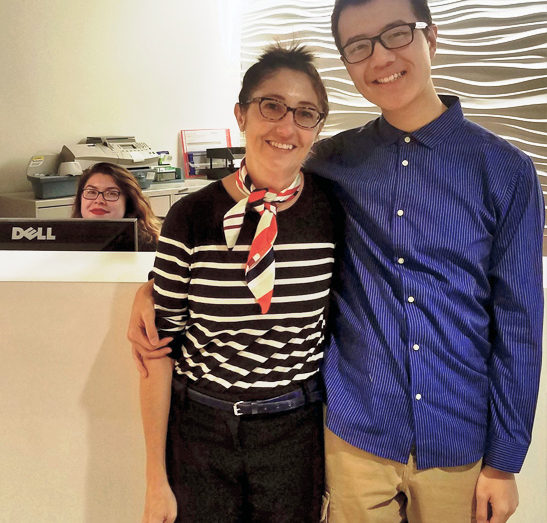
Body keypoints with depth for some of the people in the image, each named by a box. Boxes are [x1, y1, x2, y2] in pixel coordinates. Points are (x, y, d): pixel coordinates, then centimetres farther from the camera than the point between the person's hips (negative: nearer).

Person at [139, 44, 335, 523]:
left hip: (296, 431, 1)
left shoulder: (333, 211, -8)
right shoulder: (191, 218, -12)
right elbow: (162, 346, -6)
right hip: (200, 429, 0)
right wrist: (157, 480, -2)